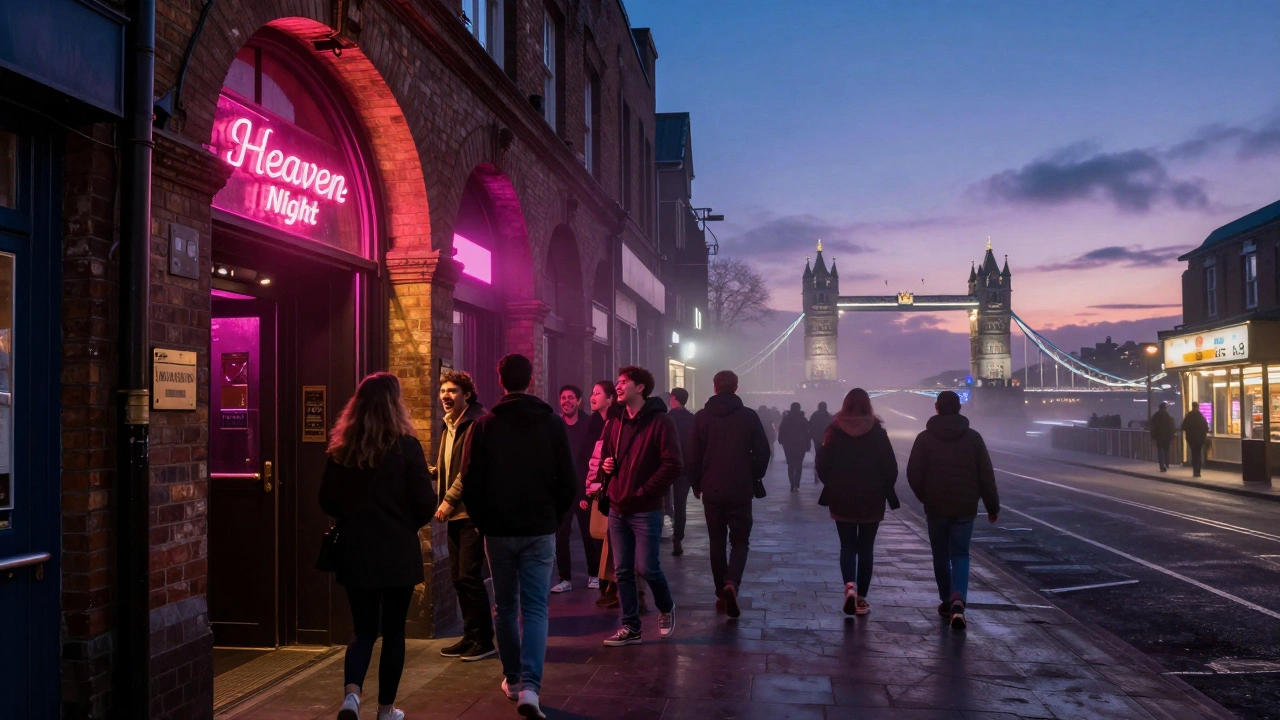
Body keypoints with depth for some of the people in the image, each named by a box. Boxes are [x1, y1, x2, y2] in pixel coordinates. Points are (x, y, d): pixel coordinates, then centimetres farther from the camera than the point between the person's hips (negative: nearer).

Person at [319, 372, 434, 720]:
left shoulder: (341, 449, -2)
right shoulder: (406, 447, -12)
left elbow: (327, 501, 6)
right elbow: (425, 504, -10)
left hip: (355, 552, 3)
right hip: (398, 554, -3)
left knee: (363, 629, 13)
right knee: (393, 630, 11)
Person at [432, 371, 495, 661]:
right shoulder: (448, 424, 15)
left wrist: (449, 500, -16)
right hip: (455, 513, 9)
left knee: (469, 576, -6)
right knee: (458, 576, 11)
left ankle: (484, 640, 4)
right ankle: (470, 636, 21)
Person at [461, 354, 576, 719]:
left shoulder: (484, 425, -4)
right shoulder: (553, 423, -2)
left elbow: (471, 484, -5)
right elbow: (568, 482, -2)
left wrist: (483, 521, 9)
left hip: (498, 530, 0)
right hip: (540, 530, 0)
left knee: (505, 607, 15)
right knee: (535, 608, 1)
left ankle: (513, 679, 25)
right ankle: (530, 686, -11)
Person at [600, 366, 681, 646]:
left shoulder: (660, 422, -9)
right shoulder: (614, 424, 11)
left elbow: (672, 465, -14)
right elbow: (604, 457, 24)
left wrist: (642, 493, -16)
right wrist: (605, 465, 0)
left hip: (645, 510, -6)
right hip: (617, 509, 6)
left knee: (647, 567, -3)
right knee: (622, 570, 7)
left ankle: (666, 608, 25)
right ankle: (630, 627, 17)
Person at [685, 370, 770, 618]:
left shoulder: (702, 417, -1)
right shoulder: (749, 416, -3)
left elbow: (691, 456, -2)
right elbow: (762, 453, -2)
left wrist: (696, 484, 11)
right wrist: (753, 480, 13)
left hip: (711, 491, 1)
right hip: (741, 491, -1)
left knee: (717, 542, 13)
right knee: (740, 541, 7)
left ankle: (721, 595, 14)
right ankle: (731, 584, -17)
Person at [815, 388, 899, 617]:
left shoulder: (834, 431, -5)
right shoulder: (877, 431, -7)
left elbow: (822, 463, -5)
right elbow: (890, 467, -7)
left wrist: (832, 486, 11)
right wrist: (884, 490, 8)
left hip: (841, 499, 0)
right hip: (872, 500, 0)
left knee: (847, 545, 8)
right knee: (866, 548, 11)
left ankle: (850, 585, -16)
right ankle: (862, 598, 11)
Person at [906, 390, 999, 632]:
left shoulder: (924, 438, -3)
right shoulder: (973, 437, 0)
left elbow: (913, 475, -4)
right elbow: (986, 475, 0)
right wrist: (993, 506, 8)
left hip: (936, 508, 0)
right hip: (965, 508, 0)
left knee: (941, 555, 15)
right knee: (960, 555, 5)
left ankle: (947, 601, 21)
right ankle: (958, 601, -16)